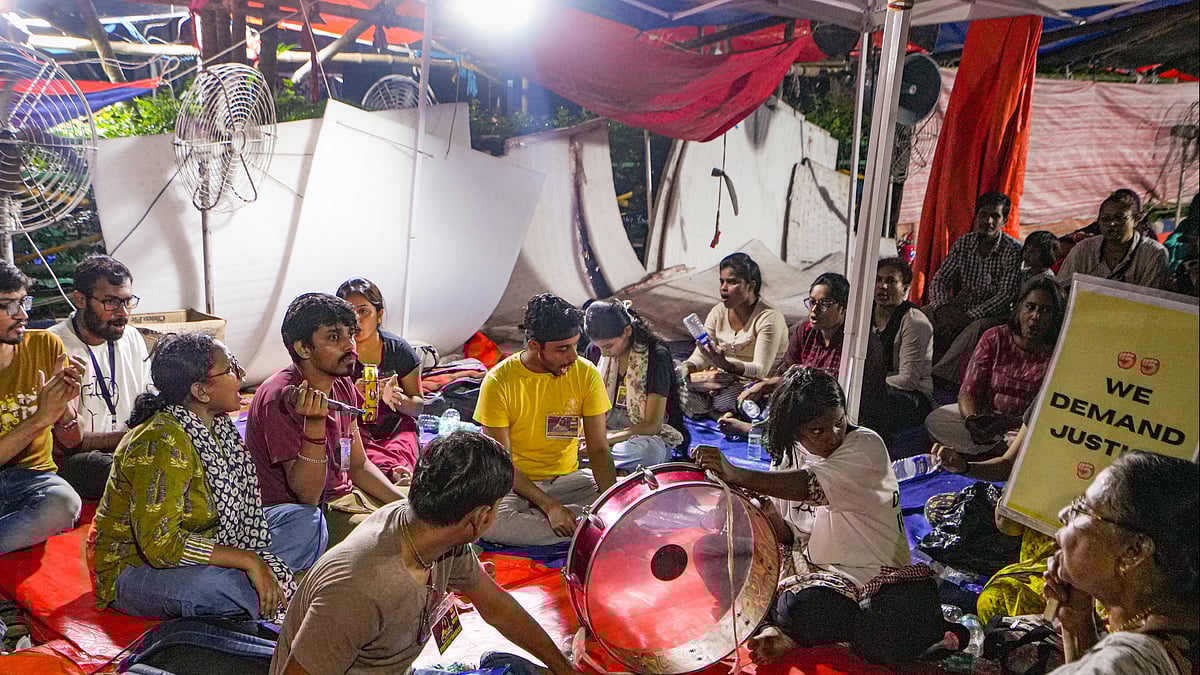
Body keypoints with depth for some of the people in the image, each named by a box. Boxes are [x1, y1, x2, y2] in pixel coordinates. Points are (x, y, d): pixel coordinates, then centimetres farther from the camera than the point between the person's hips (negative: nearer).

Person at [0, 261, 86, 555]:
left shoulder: (46, 346, 0)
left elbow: (71, 440, 3)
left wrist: (66, 404, -17)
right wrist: (40, 418, -24)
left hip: (32, 474, 2)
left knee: (64, 504, -34)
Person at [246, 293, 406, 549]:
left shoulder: (343, 386, 4)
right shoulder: (282, 397, -22)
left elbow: (359, 466, 10)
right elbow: (307, 494, -25)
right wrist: (315, 422, -38)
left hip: (343, 495, 8)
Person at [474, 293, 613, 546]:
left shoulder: (586, 375, -8)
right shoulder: (499, 381, -15)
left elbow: (599, 449, -6)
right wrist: (550, 506, -25)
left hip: (567, 479, 2)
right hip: (515, 483, -2)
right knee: (486, 519, -34)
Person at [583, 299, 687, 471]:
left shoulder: (656, 355, -17)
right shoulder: (595, 351, 2)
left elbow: (652, 425, -18)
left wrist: (605, 441, -23)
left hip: (647, 435, -5)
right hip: (607, 428, 5)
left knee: (650, 450, -41)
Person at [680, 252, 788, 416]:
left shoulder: (770, 317, -13)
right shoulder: (718, 312, 6)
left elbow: (761, 370, -21)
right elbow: (700, 356, 3)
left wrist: (727, 365, -38)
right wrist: (687, 368, -21)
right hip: (723, 377, 6)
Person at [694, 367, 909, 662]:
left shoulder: (866, 445, -18)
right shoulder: (789, 453, 1)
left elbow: (810, 486, -37)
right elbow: (785, 533, 4)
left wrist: (735, 475, -50)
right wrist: (766, 511, -20)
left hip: (864, 575, -6)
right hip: (808, 559, 6)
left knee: (798, 609, -30)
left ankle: (789, 635, -1)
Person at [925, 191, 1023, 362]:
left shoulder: (1013, 250, -9)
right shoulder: (964, 242, 4)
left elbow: (1007, 296, -17)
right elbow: (940, 280, 3)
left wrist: (969, 317, -26)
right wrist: (943, 307, -18)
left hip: (989, 315, -4)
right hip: (957, 309, 4)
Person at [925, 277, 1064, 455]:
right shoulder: (994, 338, -3)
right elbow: (968, 392, -7)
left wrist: (1010, 422, -35)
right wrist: (972, 419, -31)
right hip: (986, 414, 3)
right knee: (934, 421, -22)